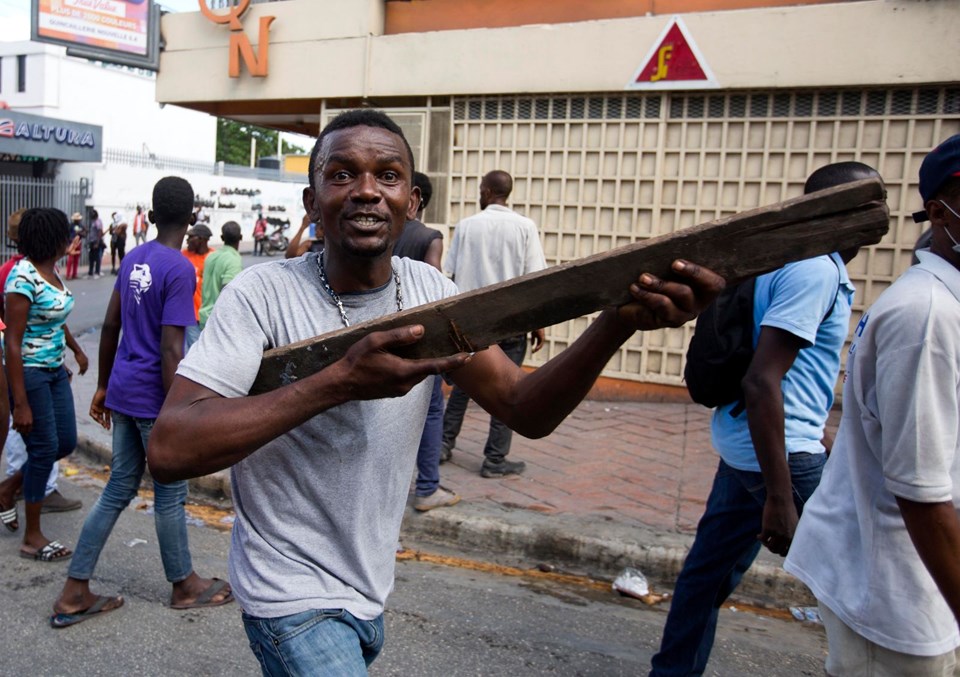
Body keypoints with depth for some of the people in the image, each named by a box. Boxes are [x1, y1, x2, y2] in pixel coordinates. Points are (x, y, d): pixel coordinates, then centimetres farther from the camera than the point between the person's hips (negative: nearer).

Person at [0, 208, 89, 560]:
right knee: (44, 448, -1)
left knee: (66, 442, 11)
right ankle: (32, 538, 14)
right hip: (30, 372, -8)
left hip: (55, 369, 8)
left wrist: (76, 348, 36)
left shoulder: (52, 270, 5)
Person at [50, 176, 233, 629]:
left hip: (122, 392, 8)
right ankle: (183, 586, 26)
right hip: (152, 397, -7)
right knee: (170, 493, 8)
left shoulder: (132, 260, 7)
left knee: (119, 489, 16)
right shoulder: (180, 270, -18)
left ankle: (74, 593, 21)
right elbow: (170, 350, -22)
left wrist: (103, 386, 21)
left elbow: (110, 328, 12)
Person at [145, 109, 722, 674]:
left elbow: (526, 411, -11)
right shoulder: (263, 294, -21)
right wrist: (341, 382, -37)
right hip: (295, 598, -5)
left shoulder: (429, 290, -5)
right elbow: (169, 449, -29)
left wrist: (619, 324, -29)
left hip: (371, 588, 6)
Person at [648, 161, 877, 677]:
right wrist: (779, 497, -26)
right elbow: (762, 382, -26)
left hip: (743, 442, 10)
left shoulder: (799, 260, 14)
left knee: (714, 564, 16)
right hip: (779, 450, -10)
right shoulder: (817, 271, -17)